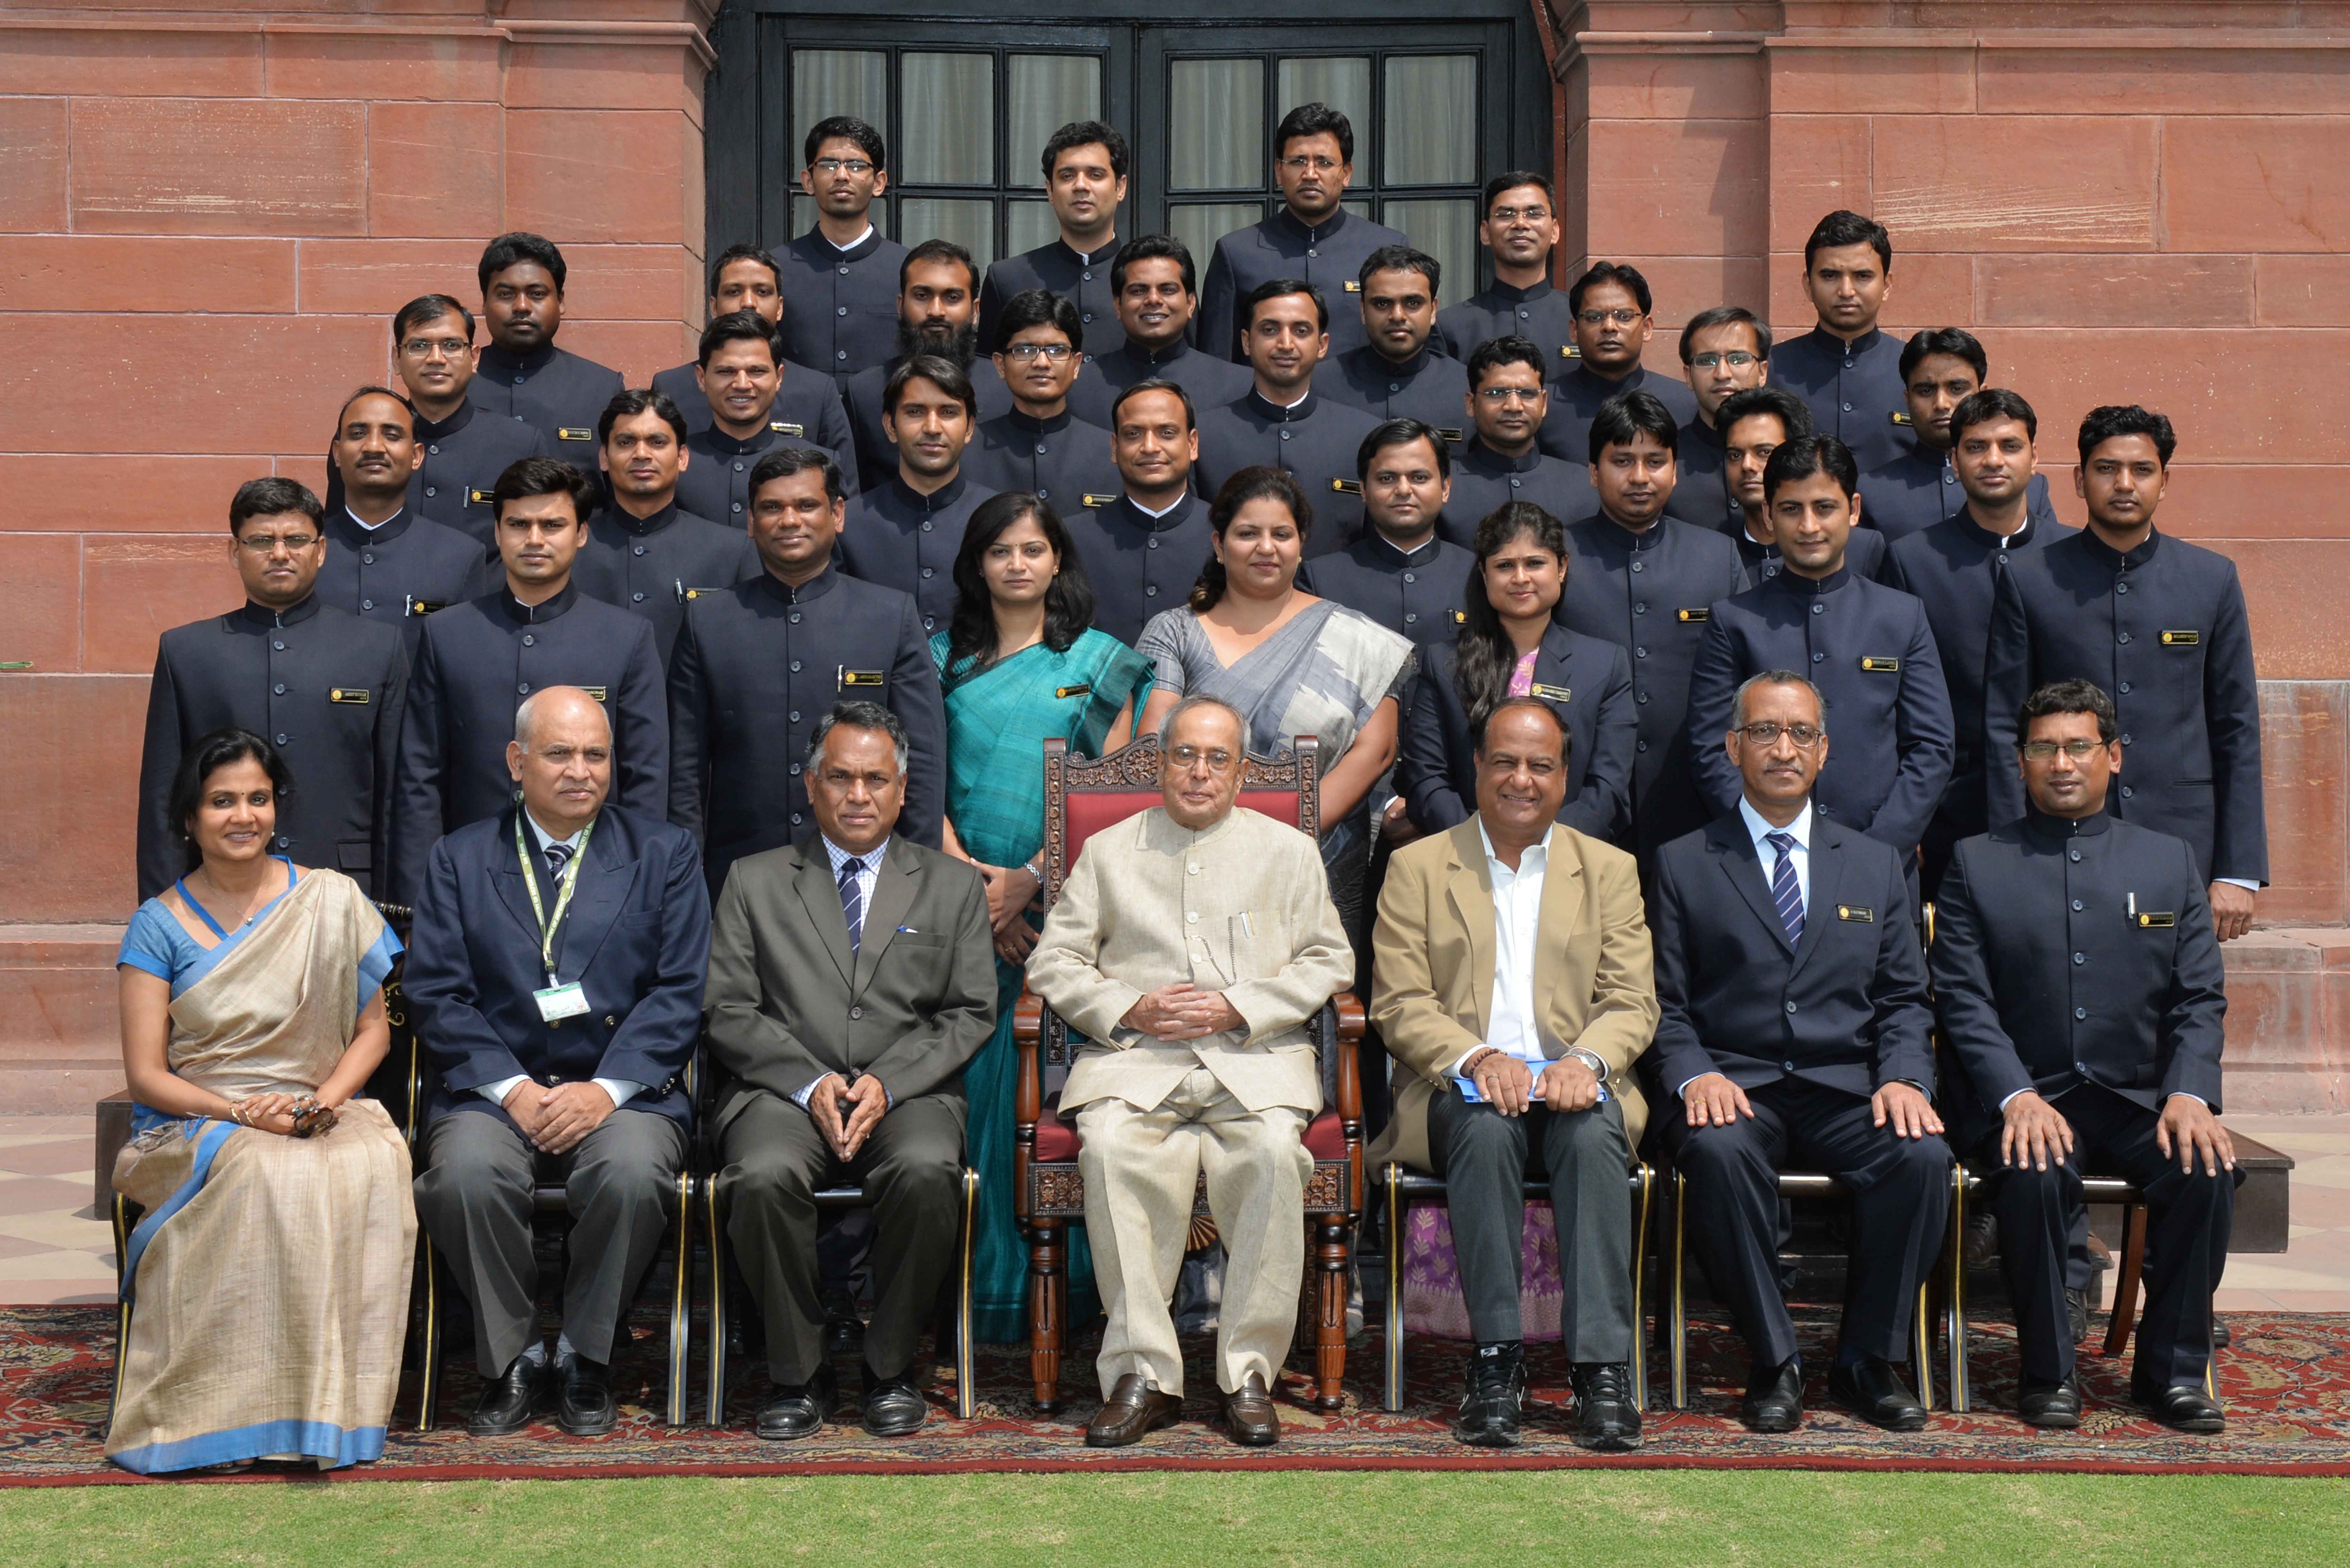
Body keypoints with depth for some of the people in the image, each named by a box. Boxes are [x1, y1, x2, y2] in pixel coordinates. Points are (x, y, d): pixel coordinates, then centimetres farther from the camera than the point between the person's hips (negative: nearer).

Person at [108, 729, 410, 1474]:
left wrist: (325, 1099, -10)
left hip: (325, 1115, 1)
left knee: (376, 1163, -34)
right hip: (195, 1126, -1)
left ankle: (337, 1402, -29)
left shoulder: (332, 901, 8)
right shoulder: (160, 924, 4)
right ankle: (237, 1406, -29)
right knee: (268, 1173, -37)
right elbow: (145, 1074, 0)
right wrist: (245, 1113, -16)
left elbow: (372, 1030, 10)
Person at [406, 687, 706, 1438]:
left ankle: (586, 1361, -8)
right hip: (496, 1087, 1)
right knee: (466, 1173, -31)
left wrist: (607, 1088, -13)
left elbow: (680, 991, 1)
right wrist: (512, 1088, -12)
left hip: (625, 1088, -1)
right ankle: (513, 1362, -9)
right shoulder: (460, 858, 12)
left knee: (630, 1173, -33)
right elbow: (435, 994, 2)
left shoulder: (664, 853, 10)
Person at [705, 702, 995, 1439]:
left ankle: (892, 1367, -12)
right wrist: (810, 1084, -10)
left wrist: (887, 1083, -9)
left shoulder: (952, 886, 16)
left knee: (927, 1172, -33)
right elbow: (728, 1011, 6)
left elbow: (971, 1014, 8)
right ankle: (798, 1373, -12)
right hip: (784, 1092, 0)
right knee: (765, 1177, -33)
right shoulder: (755, 881, 16)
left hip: (909, 1093, 0)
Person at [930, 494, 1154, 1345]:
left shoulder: (1098, 660, 7)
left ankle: (1042, 1288, 1)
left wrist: (1028, 879, -9)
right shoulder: (944, 660, 12)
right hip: (962, 902, 2)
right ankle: (972, 1283, 4)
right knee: (969, 1082, -3)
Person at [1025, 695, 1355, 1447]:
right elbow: (1053, 961, 13)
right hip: (1135, 1057, 1)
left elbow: (1328, 961, 10)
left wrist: (1240, 1009, -5)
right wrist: (1130, 1010, -5)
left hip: (1256, 1057, 0)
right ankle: (1142, 1372, -26)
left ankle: (1250, 1376, -23)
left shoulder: (1287, 850, 18)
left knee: (1272, 1153, -33)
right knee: (1111, 1150, -33)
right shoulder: (1107, 851, 20)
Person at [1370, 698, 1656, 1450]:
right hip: (1459, 1086, -1)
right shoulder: (1418, 867, 12)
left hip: (1572, 1082, 1)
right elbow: (1399, 1004, 2)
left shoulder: (1610, 870, 17)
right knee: (1488, 1130, -35)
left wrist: (1585, 1060, -16)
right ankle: (1495, 1361, -30)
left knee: (1594, 1134, -33)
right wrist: (1478, 1059, -17)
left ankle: (1604, 1369, -33)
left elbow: (1632, 1004, 7)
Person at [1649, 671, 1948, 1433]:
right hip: (1734, 1089, -2)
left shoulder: (1876, 864, 18)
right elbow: (1665, 1004, 5)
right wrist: (1695, 1076, -15)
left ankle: (1867, 1359, -10)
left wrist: (1903, 1079, -6)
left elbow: (1904, 998, 14)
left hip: (1846, 1091, 2)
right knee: (1720, 1153, -36)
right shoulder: (1683, 864, 11)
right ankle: (1773, 1363, -20)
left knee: (1923, 1155, -29)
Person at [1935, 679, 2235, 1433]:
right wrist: (2018, 1098, -17)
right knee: (2034, 1176, -33)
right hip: (2026, 1098, -2)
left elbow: (2201, 997, 7)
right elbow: (1963, 999, -2)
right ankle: (2048, 1373, -13)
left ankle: (2173, 1371, -9)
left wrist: (2190, 1094, -12)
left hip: (2141, 1098, 2)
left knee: (2206, 1171, -27)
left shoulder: (2169, 861, 13)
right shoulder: (1976, 864, 7)